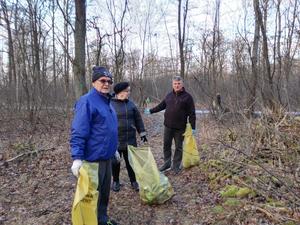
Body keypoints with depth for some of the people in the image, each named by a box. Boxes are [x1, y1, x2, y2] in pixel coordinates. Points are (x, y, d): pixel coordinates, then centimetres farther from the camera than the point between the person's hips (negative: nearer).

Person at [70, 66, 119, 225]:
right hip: (93, 158, -9)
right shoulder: (87, 101, -17)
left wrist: (114, 149, 24)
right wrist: (77, 158, -26)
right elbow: (78, 132, -22)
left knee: (104, 191, 21)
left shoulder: (107, 101, 12)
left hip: (106, 157, 9)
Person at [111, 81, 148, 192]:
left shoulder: (131, 104, 5)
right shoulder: (110, 104, -7)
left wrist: (142, 133, 9)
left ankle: (134, 181, 26)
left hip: (130, 140, 3)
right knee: (115, 162, 11)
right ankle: (115, 181, 30)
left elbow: (138, 120, 10)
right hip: (115, 140, -2)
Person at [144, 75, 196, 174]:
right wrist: (151, 111, 20)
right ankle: (167, 163, 26)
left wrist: (193, 127, -9)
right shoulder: (169, 95, 8)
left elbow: (192, 113, -6)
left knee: (178, 147, 9)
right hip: (168, 126, 4)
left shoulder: (187, 97, -6)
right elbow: (161, 105, 20)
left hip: (180, 127, -4)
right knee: (166, 145, 11)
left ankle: (176, 166, 22)